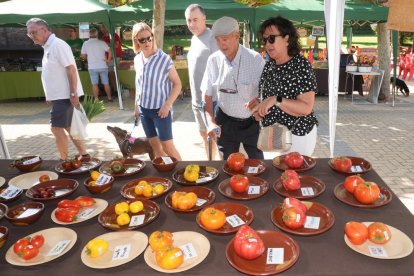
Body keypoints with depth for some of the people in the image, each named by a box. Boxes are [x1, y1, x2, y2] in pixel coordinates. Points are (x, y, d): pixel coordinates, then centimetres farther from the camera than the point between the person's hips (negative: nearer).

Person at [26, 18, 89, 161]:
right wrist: (51, 95, 18)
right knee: (68, 127, 14)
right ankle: (84, 155, 22)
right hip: (59, 95, 10)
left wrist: (74, 94, -22)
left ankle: (64, 161, 5)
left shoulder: (57, 45, -14)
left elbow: (71, 69, -20)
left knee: (57, 128, -6)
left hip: (64, 96, -10)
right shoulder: (48, 47, 14)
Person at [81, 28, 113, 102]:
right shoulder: (101, 42, -6)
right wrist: (108, 60, 1)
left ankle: (96, 99, 7)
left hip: (92, 67, 0)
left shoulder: (85, 43, -1)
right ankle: (109, 98, 17)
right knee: (106, 83, 9)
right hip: (102, 66, 0)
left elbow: (83, 56, 4)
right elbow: (110, 52, -11)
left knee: (94, 84, 6)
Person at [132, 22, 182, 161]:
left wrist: (167, 105, -18)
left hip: (160, 109, -6)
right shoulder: (137, 59, 4)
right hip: (144, 109, 6)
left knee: (167, 146, -3)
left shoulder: (164, 58, -14)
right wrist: (136, 105, 14)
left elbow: (177, 84, -11)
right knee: (154, 144, 13)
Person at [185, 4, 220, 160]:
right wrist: (194, 95, 19)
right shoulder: (194, 39, 12)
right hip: (197, 98, 9)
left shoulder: (212, 39, -15)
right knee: (204, 135, 19)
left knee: (215, 137, -1)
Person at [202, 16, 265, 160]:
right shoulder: (213, 60, -8)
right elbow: (207, 94, 0)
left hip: (252, 122, -2)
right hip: (226, 122, 2)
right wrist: (211, 121, -11)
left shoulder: (255, 59, -16)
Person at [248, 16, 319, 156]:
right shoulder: (269, 65, 3)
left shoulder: (301, 65, -15)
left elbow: (306, 108, -23)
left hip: (297, 135, -6)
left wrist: (276, 100, -32)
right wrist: (260, 107, -6)